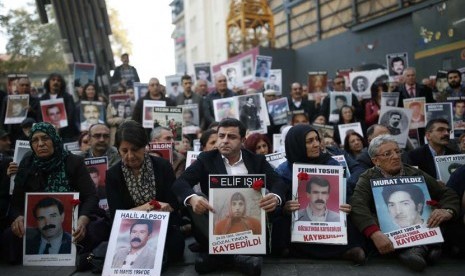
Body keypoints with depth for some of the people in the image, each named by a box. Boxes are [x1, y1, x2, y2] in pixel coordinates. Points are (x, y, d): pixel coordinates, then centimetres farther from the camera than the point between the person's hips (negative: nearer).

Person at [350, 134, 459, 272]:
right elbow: (358, 206, -19)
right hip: (387, 232, -2)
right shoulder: (368, 179, -1)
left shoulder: (415, 174, 12)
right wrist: (375, 233, -38)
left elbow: (448, 194, 7)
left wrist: (447, 211, -17)